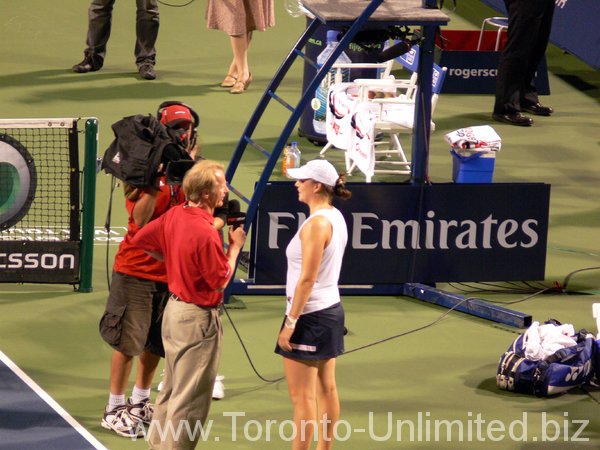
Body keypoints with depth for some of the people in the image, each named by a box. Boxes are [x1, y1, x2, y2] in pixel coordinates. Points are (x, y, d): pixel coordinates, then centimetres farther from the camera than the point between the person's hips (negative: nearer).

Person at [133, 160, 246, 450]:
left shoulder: (174, 215, -2)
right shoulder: (205, 233, -27)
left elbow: (141, 239, 10)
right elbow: (221, 281, -19)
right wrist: (235, 246, -7)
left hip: (174, 307, 9)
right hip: (198, 319, -9)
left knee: (171, 389, 22)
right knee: (190, 399, 2)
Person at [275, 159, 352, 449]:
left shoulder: (316, 224, -19)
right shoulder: (336, 218, 8)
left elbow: (307, 279, -21)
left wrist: (291, 322, -18)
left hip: (310, 314, -10)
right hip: (332, 309, 10)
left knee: (302, 396, -4)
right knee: (326, 388, 13)